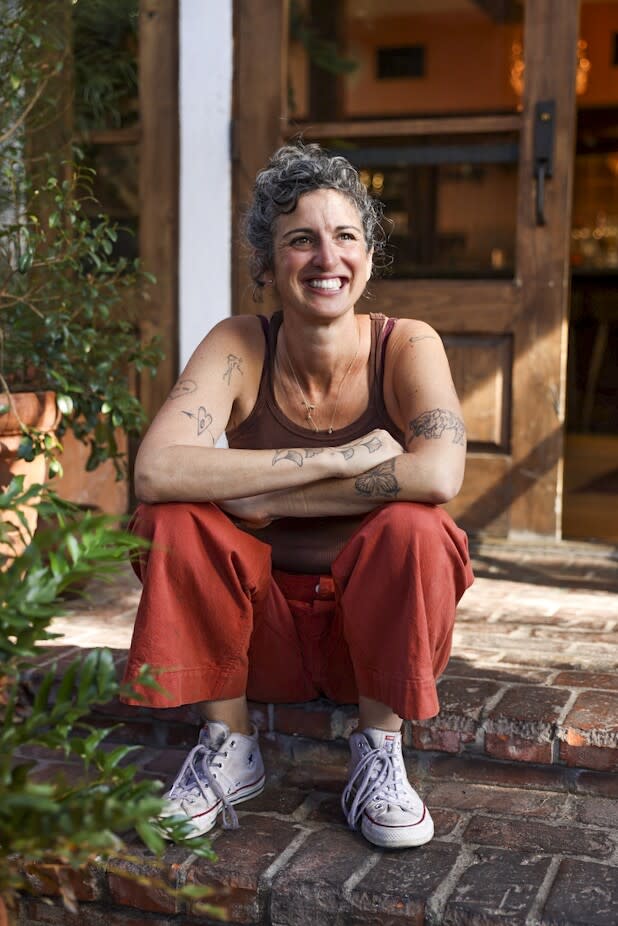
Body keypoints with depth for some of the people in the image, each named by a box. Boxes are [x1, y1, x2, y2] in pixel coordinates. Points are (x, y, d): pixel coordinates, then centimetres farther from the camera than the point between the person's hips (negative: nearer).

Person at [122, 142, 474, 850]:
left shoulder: (408, 346, -12)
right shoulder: (239, 347, -10)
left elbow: (438, 474, -32)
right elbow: (156, 470, -28)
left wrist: (266, 499, -27)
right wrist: (340, 458, -29)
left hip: (375, 626, -1)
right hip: (266, 626, 1)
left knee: (413, 528, -29)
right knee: (174, 519, -22)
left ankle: (378, 753, -10)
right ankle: (229, 747, -7)